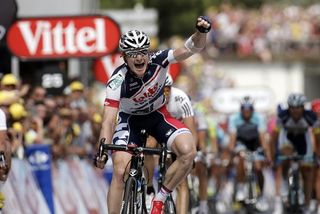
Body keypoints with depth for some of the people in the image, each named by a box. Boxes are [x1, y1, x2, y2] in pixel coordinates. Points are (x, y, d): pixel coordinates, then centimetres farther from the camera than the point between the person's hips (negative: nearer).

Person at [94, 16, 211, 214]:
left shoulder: (158, 61, -25)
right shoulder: (118, 80, -30)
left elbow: (191, 49, -32)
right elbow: (109, 119, -34)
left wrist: (201, 32, -55)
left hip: (158, 114, 2)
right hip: (130, 119, -2)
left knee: (188, 151, -24)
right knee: (120, 173, -21)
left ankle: (161, 198, -5)